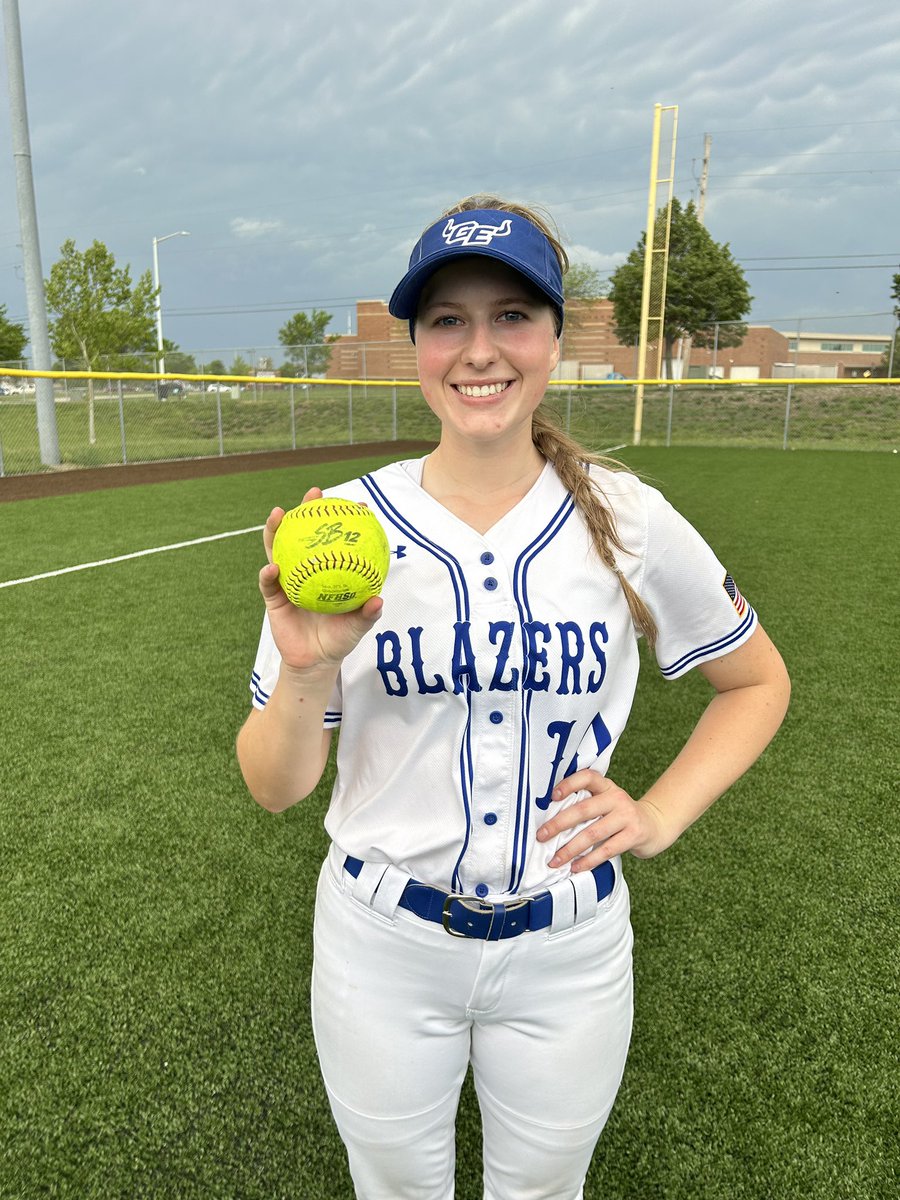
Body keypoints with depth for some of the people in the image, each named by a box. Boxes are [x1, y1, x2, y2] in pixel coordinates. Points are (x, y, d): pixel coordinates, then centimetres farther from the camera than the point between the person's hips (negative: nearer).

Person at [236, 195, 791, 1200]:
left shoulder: (626, 518, -10)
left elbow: (757, 680, 5)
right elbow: (275, 788, -8)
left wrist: (659, 816, -9)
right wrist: (307, 675, -29)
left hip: (569, 951, 1)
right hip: (382, 941, 0)